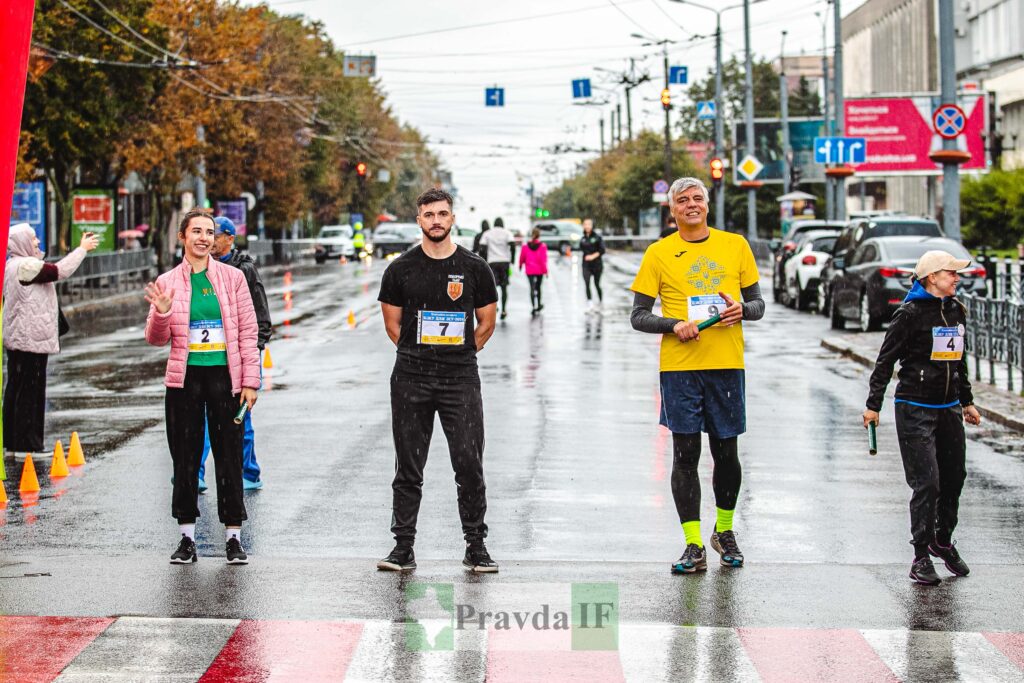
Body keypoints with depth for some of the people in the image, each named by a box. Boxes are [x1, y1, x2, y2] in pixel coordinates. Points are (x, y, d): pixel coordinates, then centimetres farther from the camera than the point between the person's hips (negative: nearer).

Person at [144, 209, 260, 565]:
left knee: (229, 457, 3)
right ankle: (187, 537, 14)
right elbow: (157, 339, 5)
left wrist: (250, 380, -3)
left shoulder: (232, 277, 1)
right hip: (185, 378, 1)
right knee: (185, 458, 6)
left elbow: (248, 331, 2)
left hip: (224, 376, -1)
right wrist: (162, 312, -16)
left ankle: (234, 537, 10)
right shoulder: (167, 282, 3)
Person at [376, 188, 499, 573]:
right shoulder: (401, 269, 4)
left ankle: (476, 547, 8)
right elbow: (392, 324, 12)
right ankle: (403, 548, 10)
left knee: (469, 465, -2)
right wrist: (420, 353, 7)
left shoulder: (474, 268, 3)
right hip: (411, 379, 1)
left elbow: (486, 324, 11)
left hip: (461, 378, -1)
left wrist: (458, 354, 10)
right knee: (408, 468, 5)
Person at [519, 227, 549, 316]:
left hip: (529, 271, 0)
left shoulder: (526, 246, -4)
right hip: (539, 270, 0)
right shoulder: (542, 246, -8)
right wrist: (545, 270, -8)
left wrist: (520, 265, 25)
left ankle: (535, 306, -16)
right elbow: (543, 259, -13)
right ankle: (538, 305, 31)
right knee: (538, 287, 18)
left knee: (532, 288, -2)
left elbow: (522, 257, 5)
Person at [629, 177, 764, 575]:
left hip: (727, 364, 2)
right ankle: (694, 546, 3)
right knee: (685, 455, -1)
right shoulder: (658, 254, 2)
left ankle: (724, 531, 30)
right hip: (679, 366, -1)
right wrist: (675, 326, -15)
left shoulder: (735, 245, 8)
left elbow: (758, 305, 13)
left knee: (726, 453, 9)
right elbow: (638, 316, 2)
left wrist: (742, 310, -10)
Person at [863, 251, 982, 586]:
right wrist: (873, 404, -10)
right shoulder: (910, 313, -10)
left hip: (948, 408, 7)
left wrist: (967, 401, 25)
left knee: (954, 477, 10)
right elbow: (886, 360, -7)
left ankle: (943, 542, 29)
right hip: (915, 409, -7)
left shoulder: (957, 311, 11)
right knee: (927, 482, -10)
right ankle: (921, 556, -2)